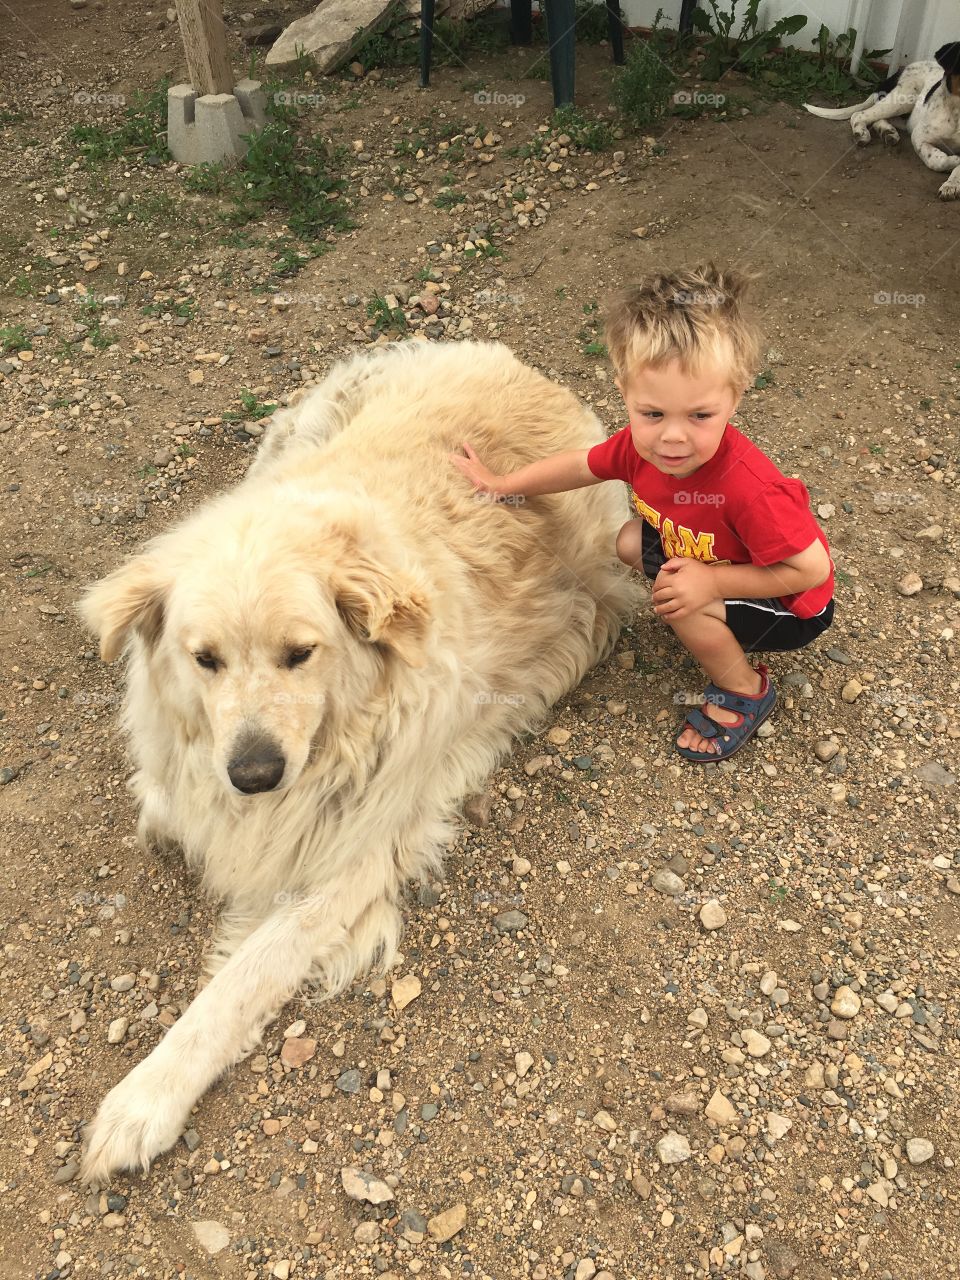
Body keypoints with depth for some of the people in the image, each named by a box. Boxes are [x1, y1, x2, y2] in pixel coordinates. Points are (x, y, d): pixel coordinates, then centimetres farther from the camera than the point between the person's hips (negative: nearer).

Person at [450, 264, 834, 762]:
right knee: (631, 542, 3)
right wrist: (499, 484, 7)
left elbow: (812, 569, -32)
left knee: (684, 605, -27)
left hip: (793, 606, -7)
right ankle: (716, 627, 17)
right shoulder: (641, 444, -21)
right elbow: (580, 465, 0)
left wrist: (713, 581, -34)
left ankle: (746, 692, 1)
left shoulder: (748, 489, -42)